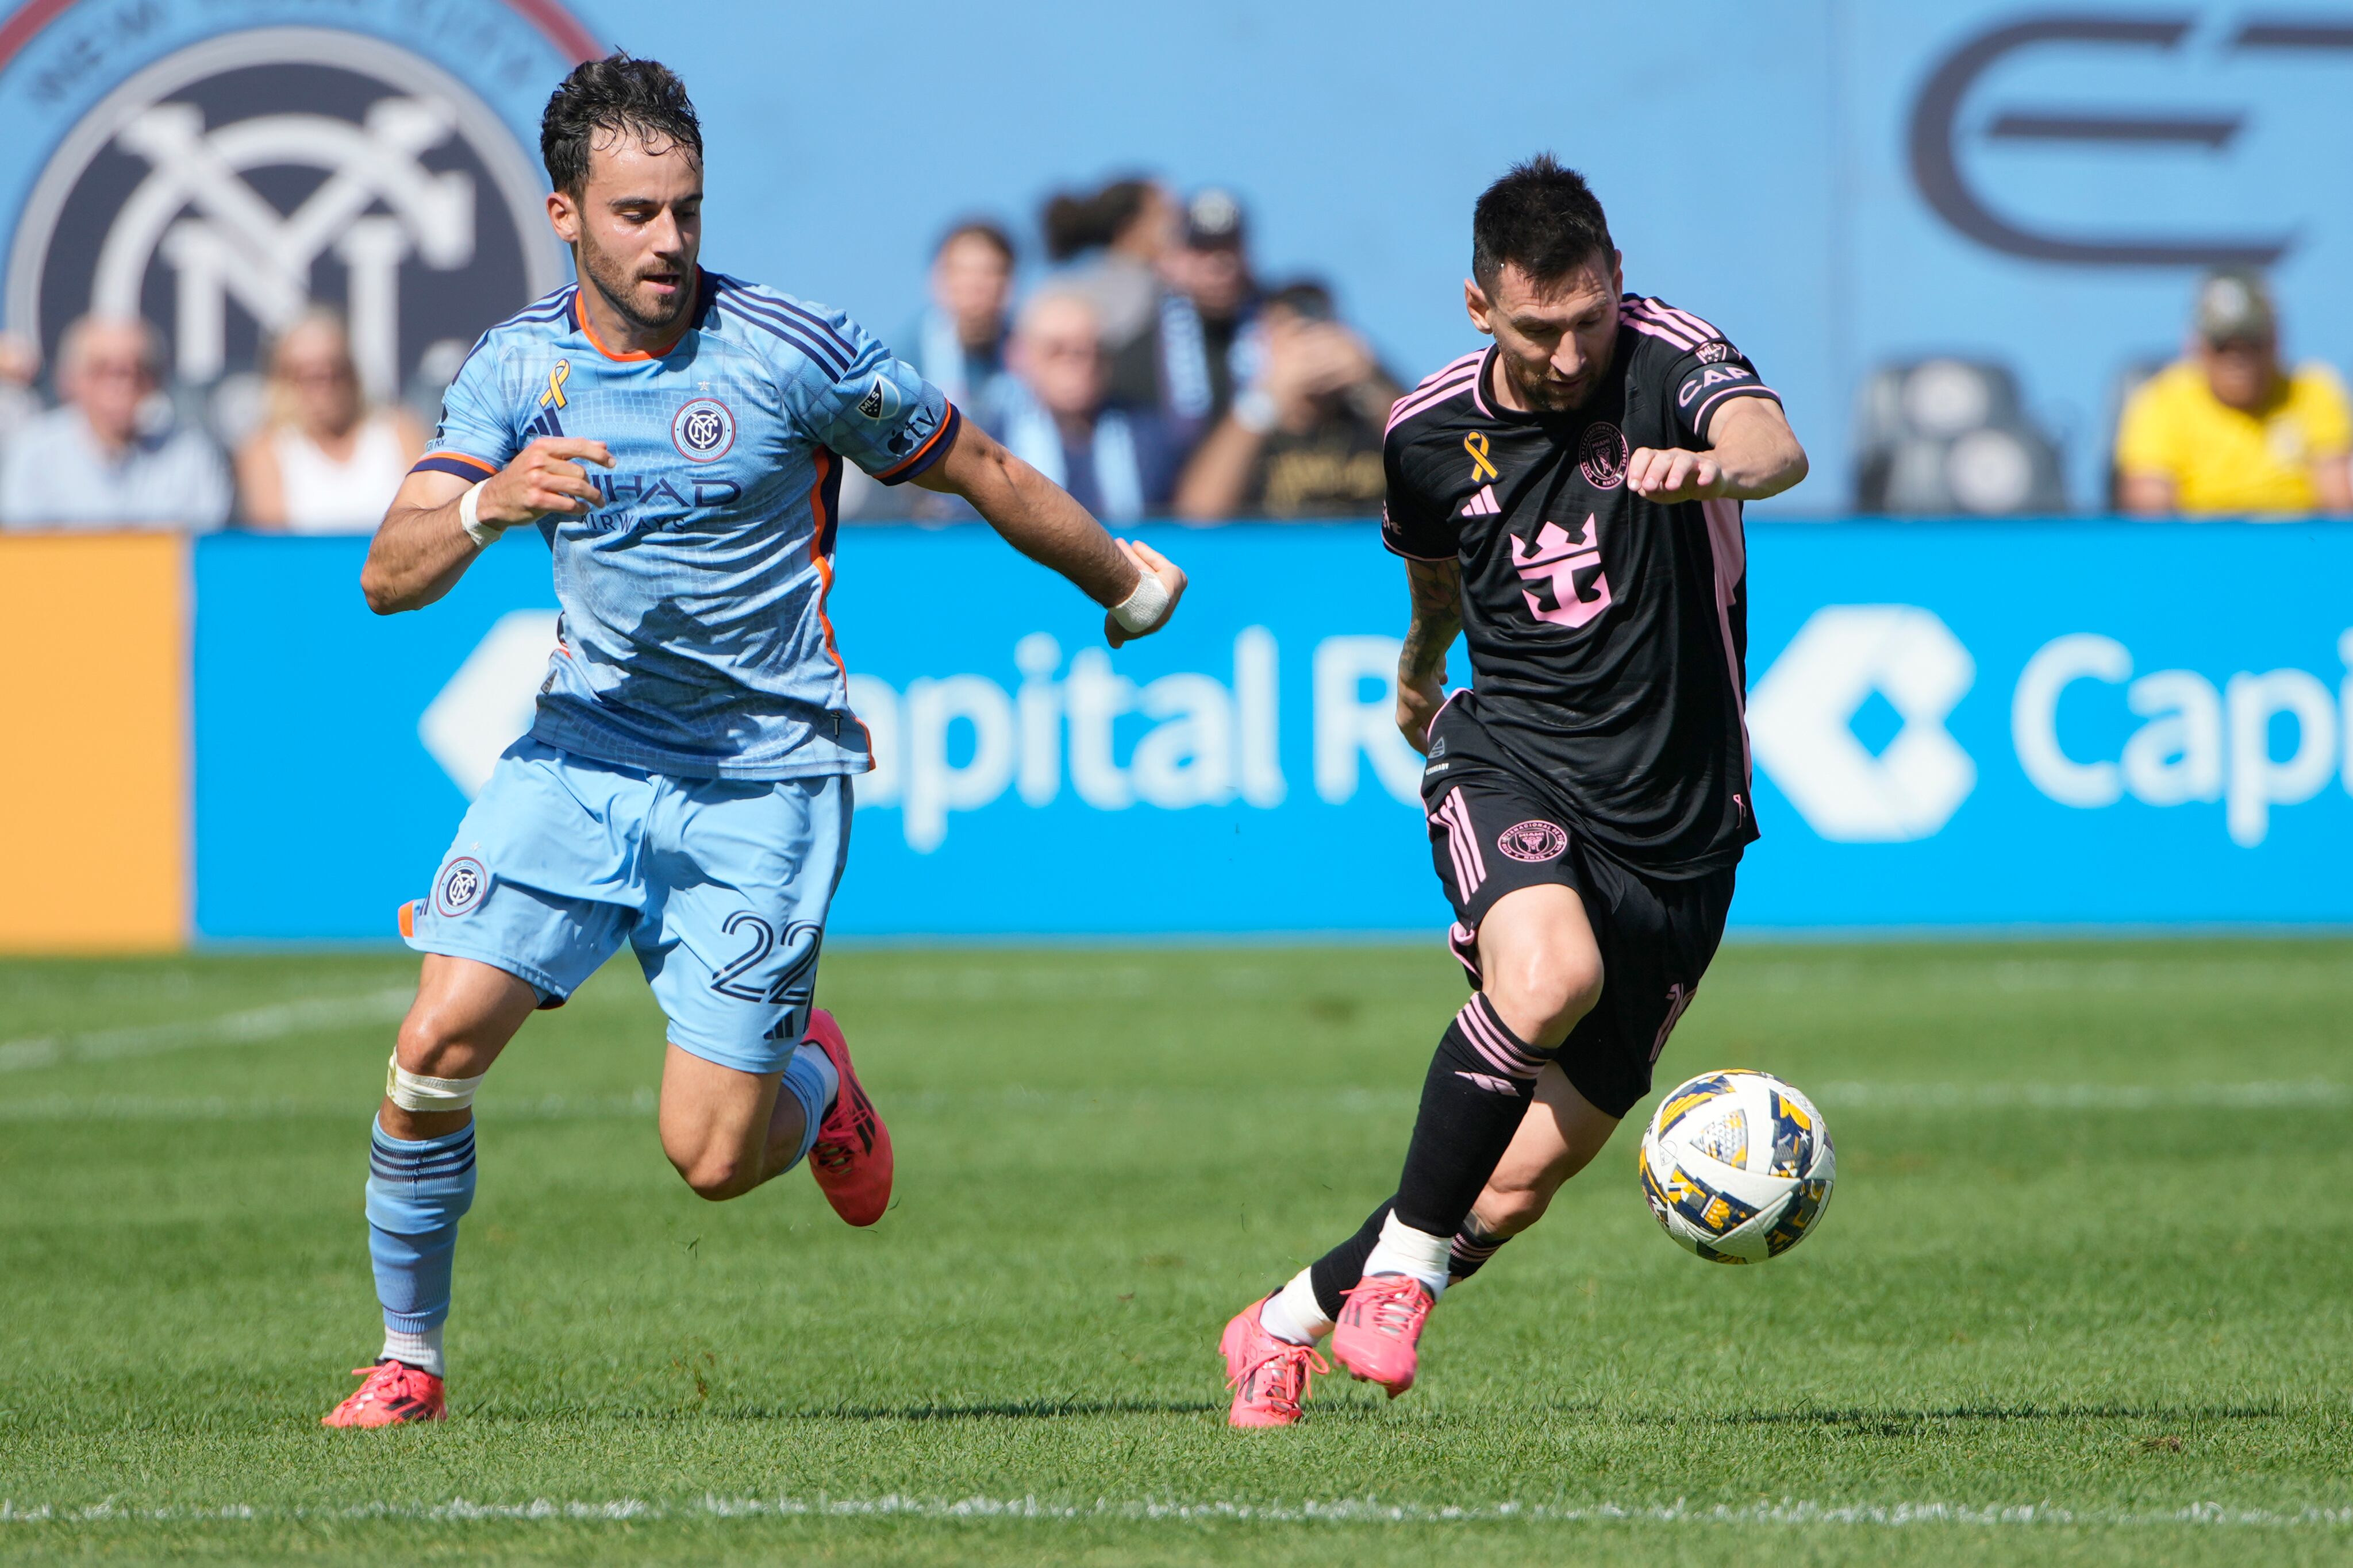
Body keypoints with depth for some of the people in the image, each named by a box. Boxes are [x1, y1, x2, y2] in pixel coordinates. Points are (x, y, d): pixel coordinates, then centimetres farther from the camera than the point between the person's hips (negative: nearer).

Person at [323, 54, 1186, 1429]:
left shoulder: (790, 351, -12)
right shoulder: (519, 365, -2)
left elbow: (981, 471, 2)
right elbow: (390, 579, -8)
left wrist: (1128, 582, 14)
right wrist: (490, 504, -29)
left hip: (763, 782, -3)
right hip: (584, 750, 3)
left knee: (713, 1155, -10)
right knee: (441, 1040, -14)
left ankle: (813, 1077, 27)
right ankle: (410, 1359, 6)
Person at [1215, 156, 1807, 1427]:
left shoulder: (1664, 360, -11)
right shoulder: (1431, 431, 1)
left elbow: (1776, 445, -33)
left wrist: (1721, 465, -56)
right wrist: (1419, 664, 42)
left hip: (1676, 819, 0)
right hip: (1509, 761, 0)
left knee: (1527, 1176, 0)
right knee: (1550, 975, -35)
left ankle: (1292, 1322, 22)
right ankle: (1405, 1257, -18)